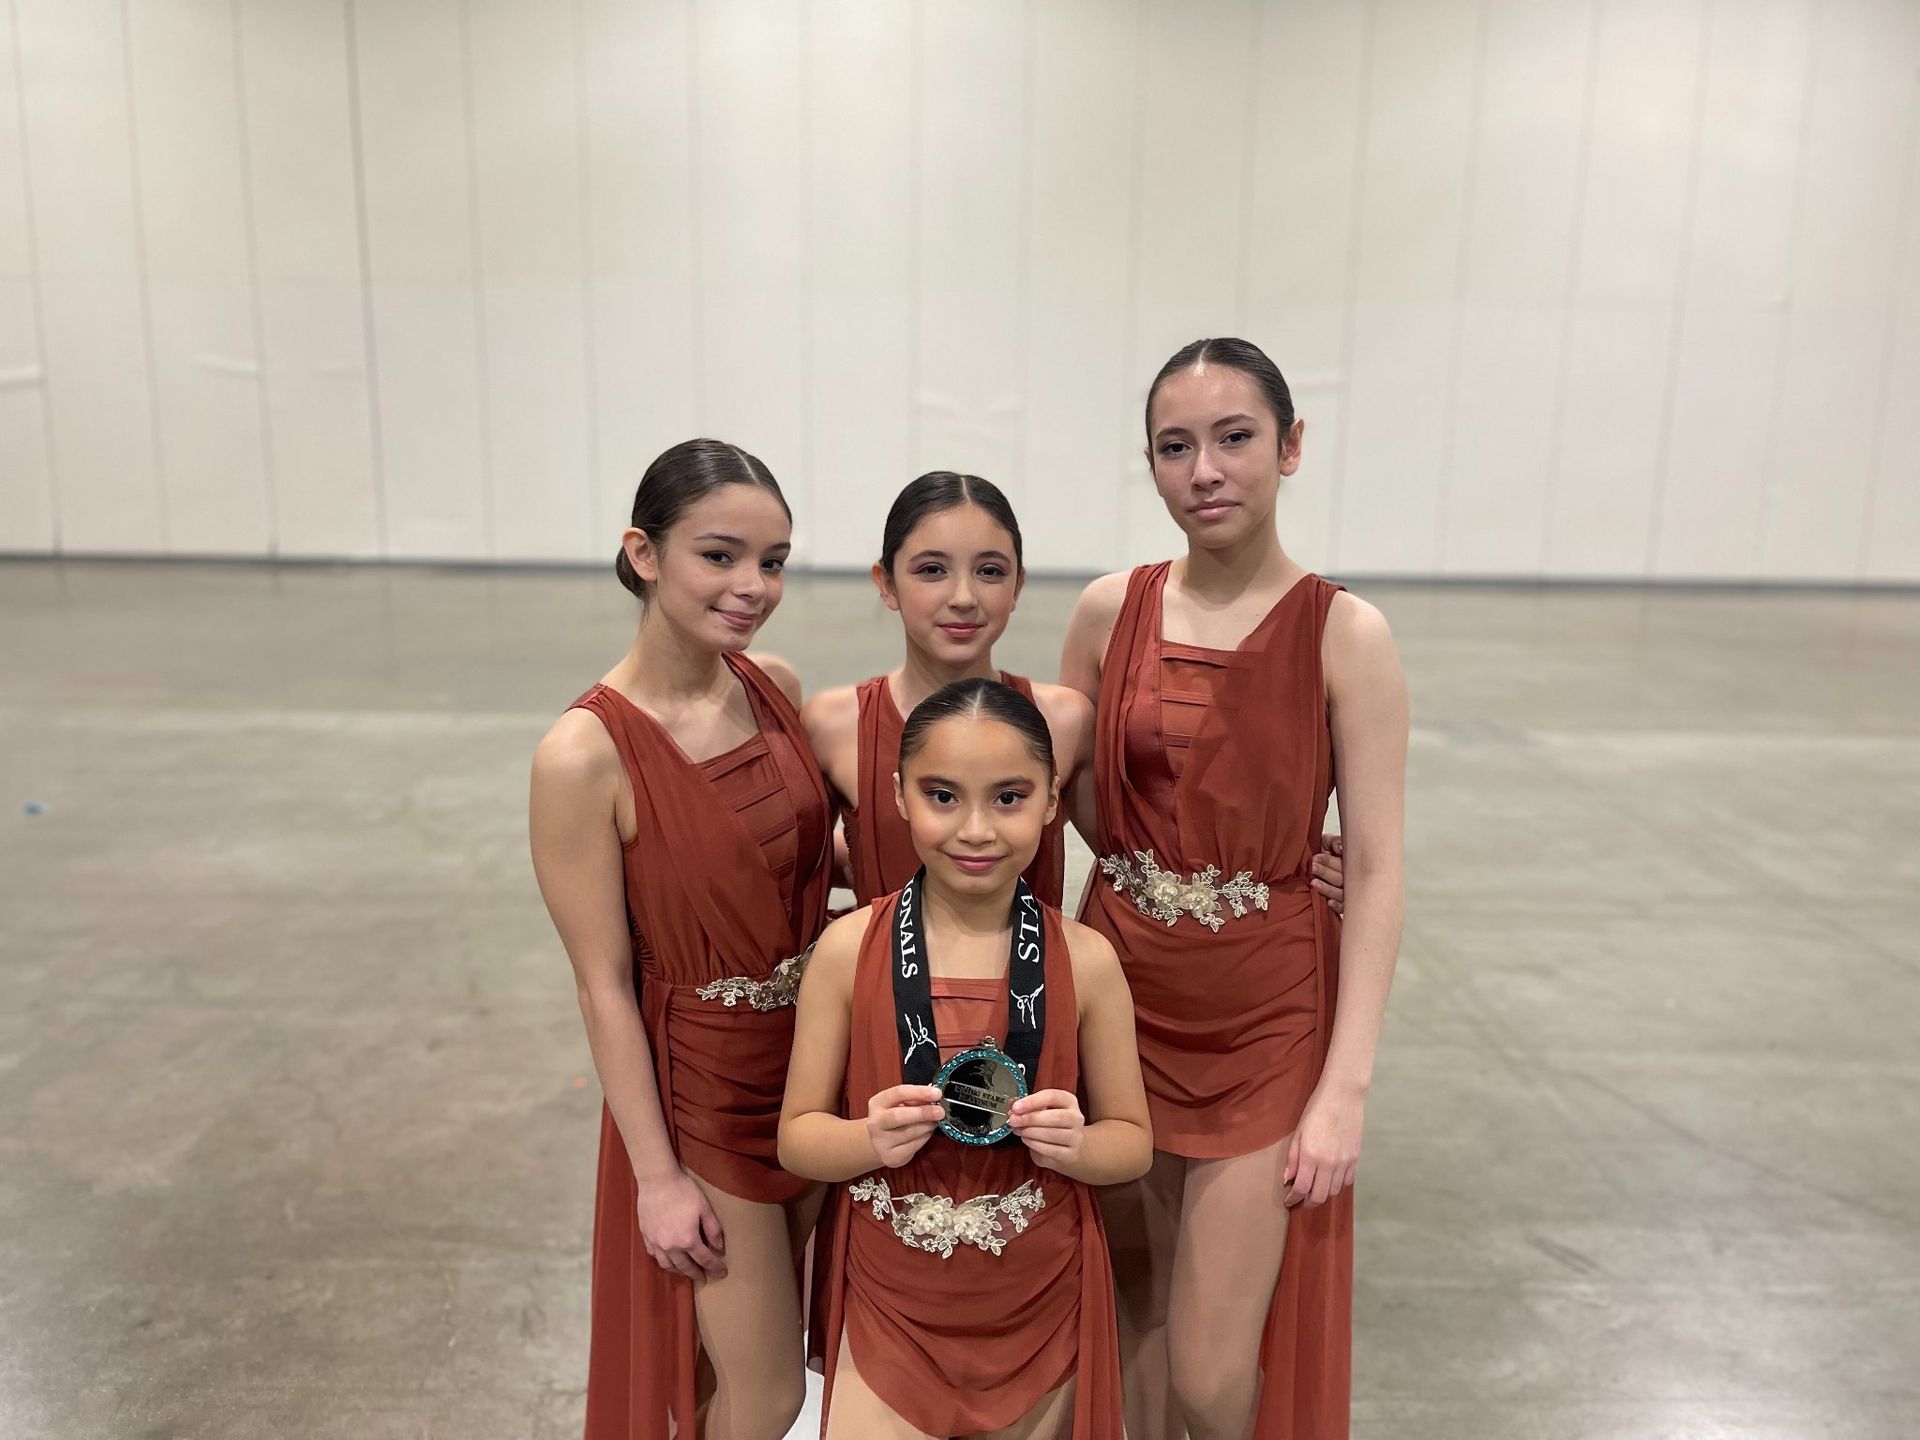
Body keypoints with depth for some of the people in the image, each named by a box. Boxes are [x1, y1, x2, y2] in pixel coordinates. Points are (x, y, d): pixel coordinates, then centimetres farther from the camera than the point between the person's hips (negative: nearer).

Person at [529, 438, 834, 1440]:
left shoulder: (777, 688, -5)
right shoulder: (584, 753, -22)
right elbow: (604, 985, -16)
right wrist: (656, 1176, -11)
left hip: (817, 1051, 6)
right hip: (702, 1087, -6)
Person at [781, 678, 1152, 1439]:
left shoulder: (1085, 960, -10)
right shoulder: (849, 949, -11)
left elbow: (1132, 1138, 0)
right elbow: (796, 1134, -3)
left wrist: (1075, 1146, -20)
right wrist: (872, 1140, -23)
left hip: (1042, 1310, 1)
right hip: (891, 1309, 0)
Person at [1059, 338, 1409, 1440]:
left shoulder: (1345, 635, -11)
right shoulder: (1108, 613, -2)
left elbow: (1378, 869, -11)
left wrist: (1348, 1083, -14)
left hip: (1267, 1020, -3)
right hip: (1122, 995, 3)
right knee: (1135, 1307, 19)